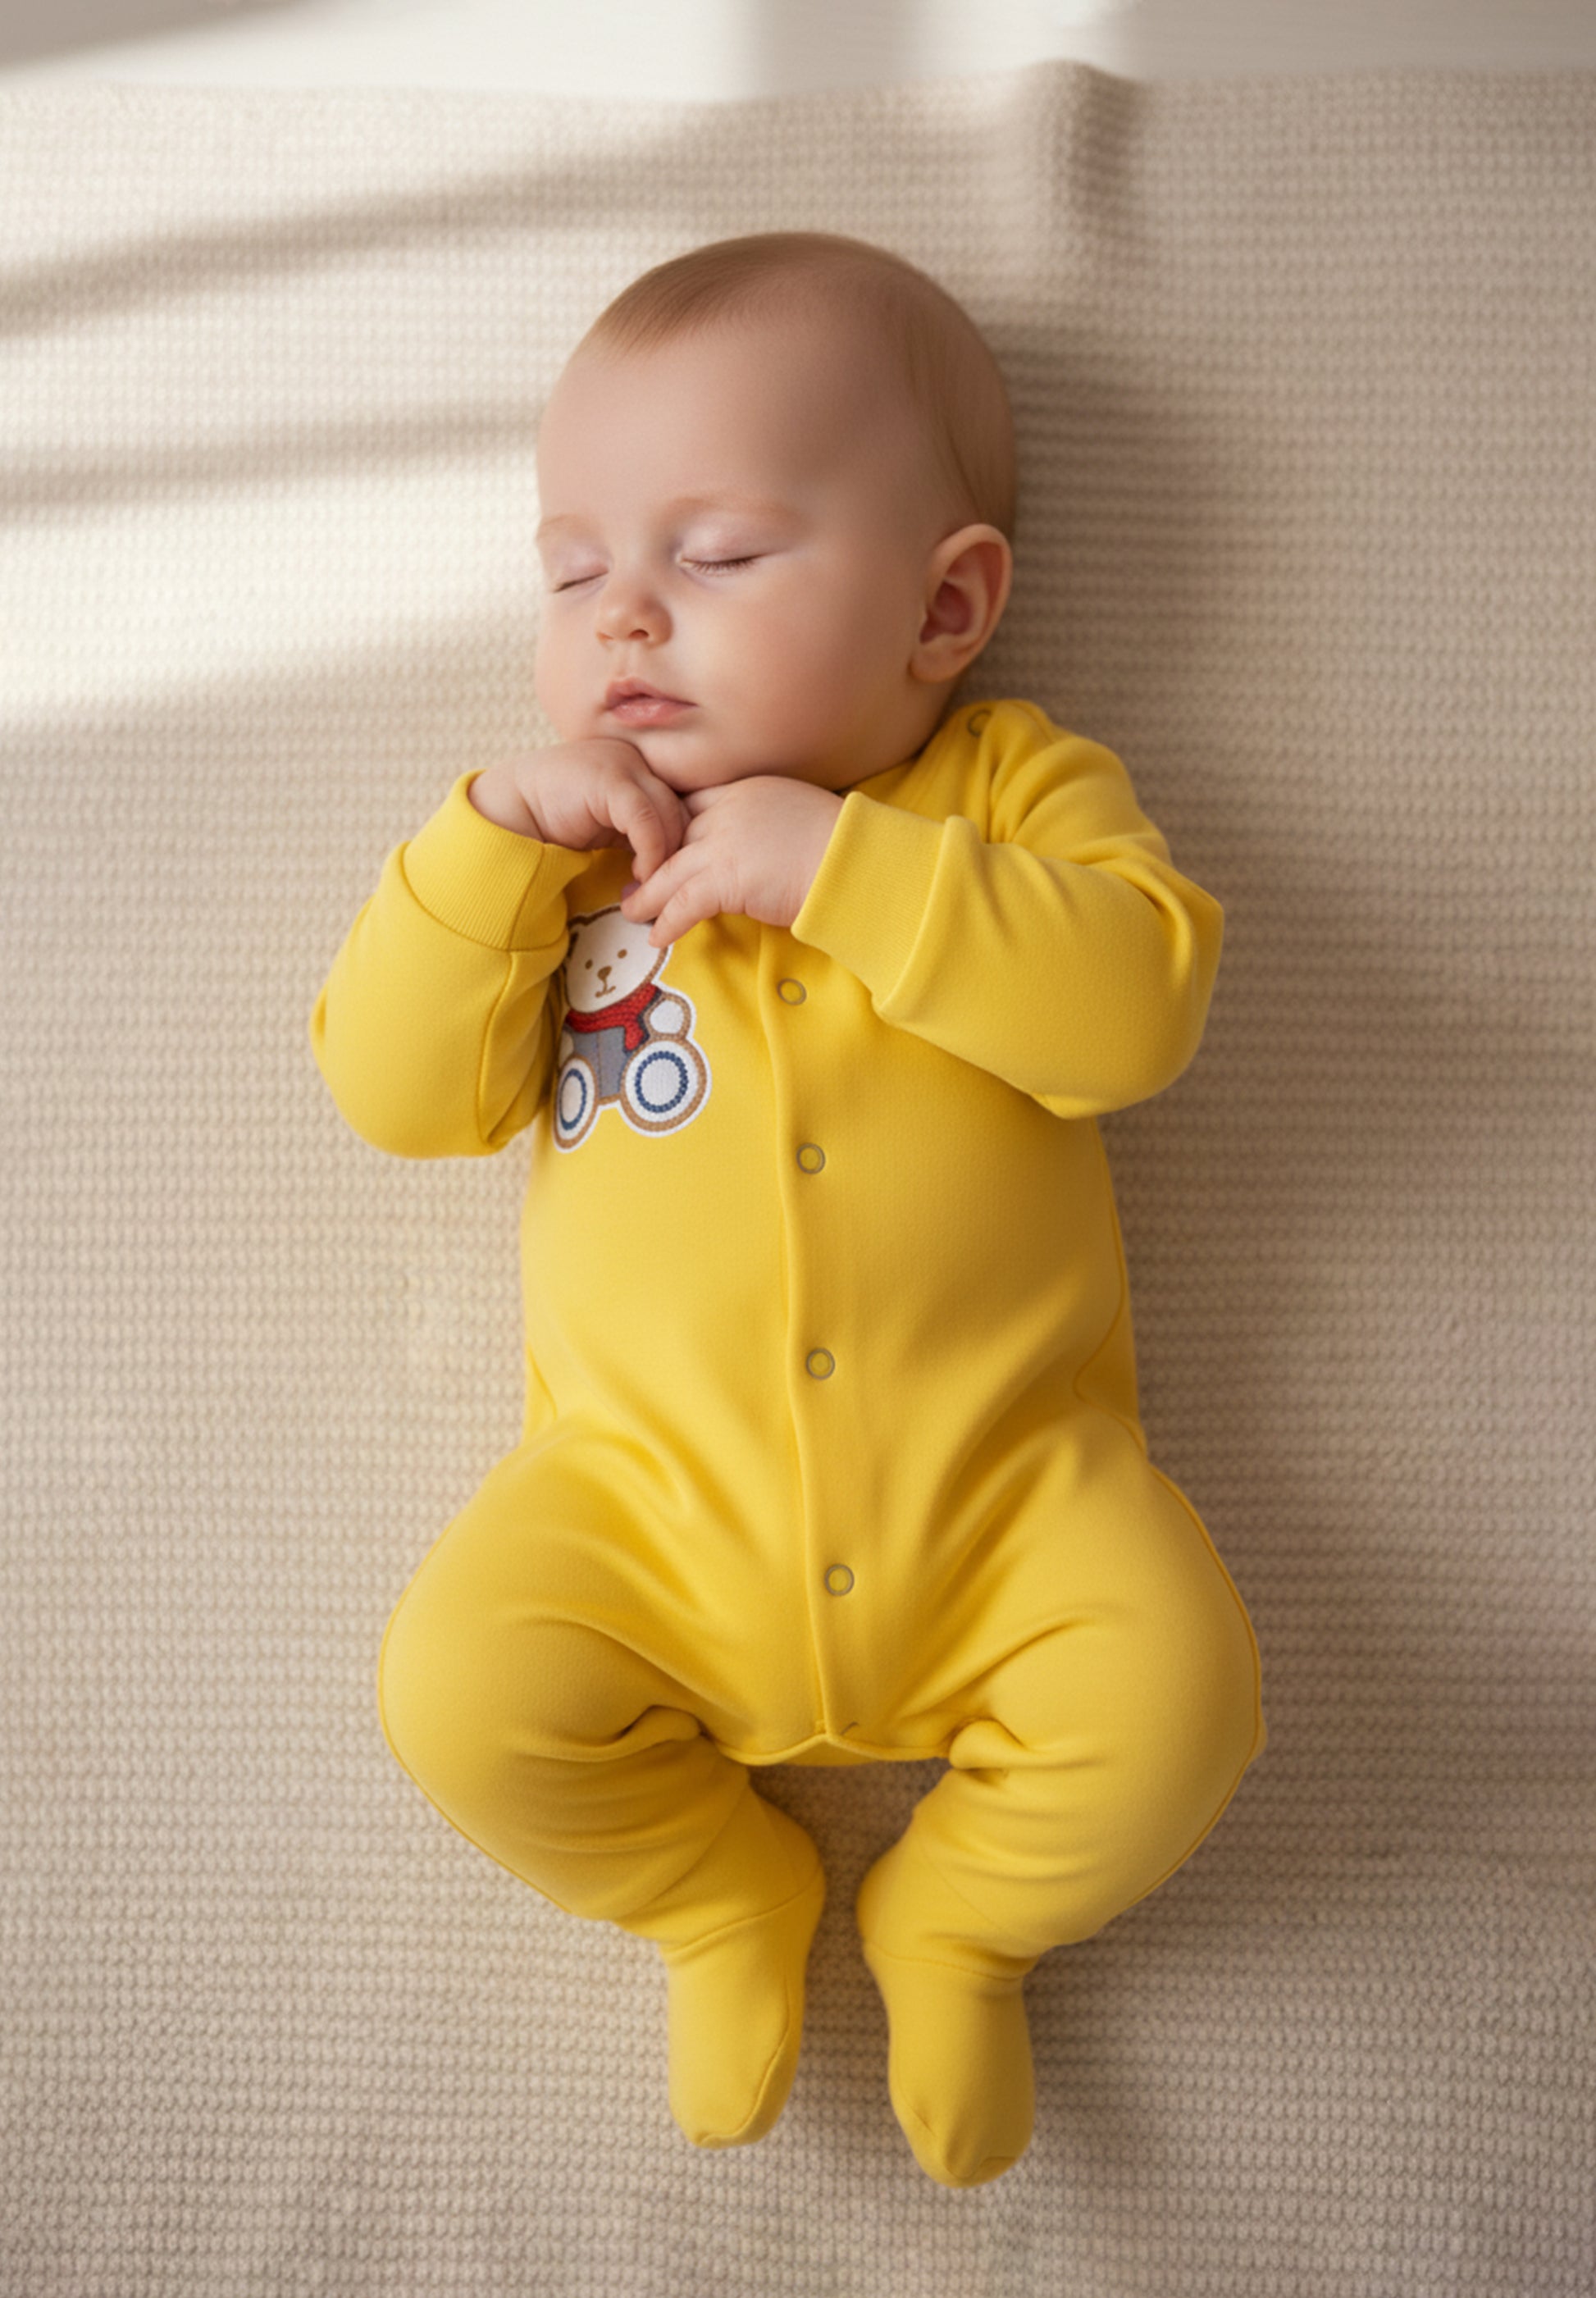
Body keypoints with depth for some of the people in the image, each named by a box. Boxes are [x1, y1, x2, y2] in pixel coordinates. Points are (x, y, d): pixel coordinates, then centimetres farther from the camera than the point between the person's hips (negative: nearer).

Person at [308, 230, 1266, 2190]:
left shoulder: (1015, 787, 3)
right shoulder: (551, 845, 9)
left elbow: (1138, 1006, -15)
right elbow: (394, 1094, -1)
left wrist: (838, 859, -22)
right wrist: (492, 845, -14)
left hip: (998, 1493, -1)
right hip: (649, 1498, 2)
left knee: (1170, 1692, -20)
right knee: (459, 1689, -18)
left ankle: (957, 1920, 15)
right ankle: (725, 1899, 15)